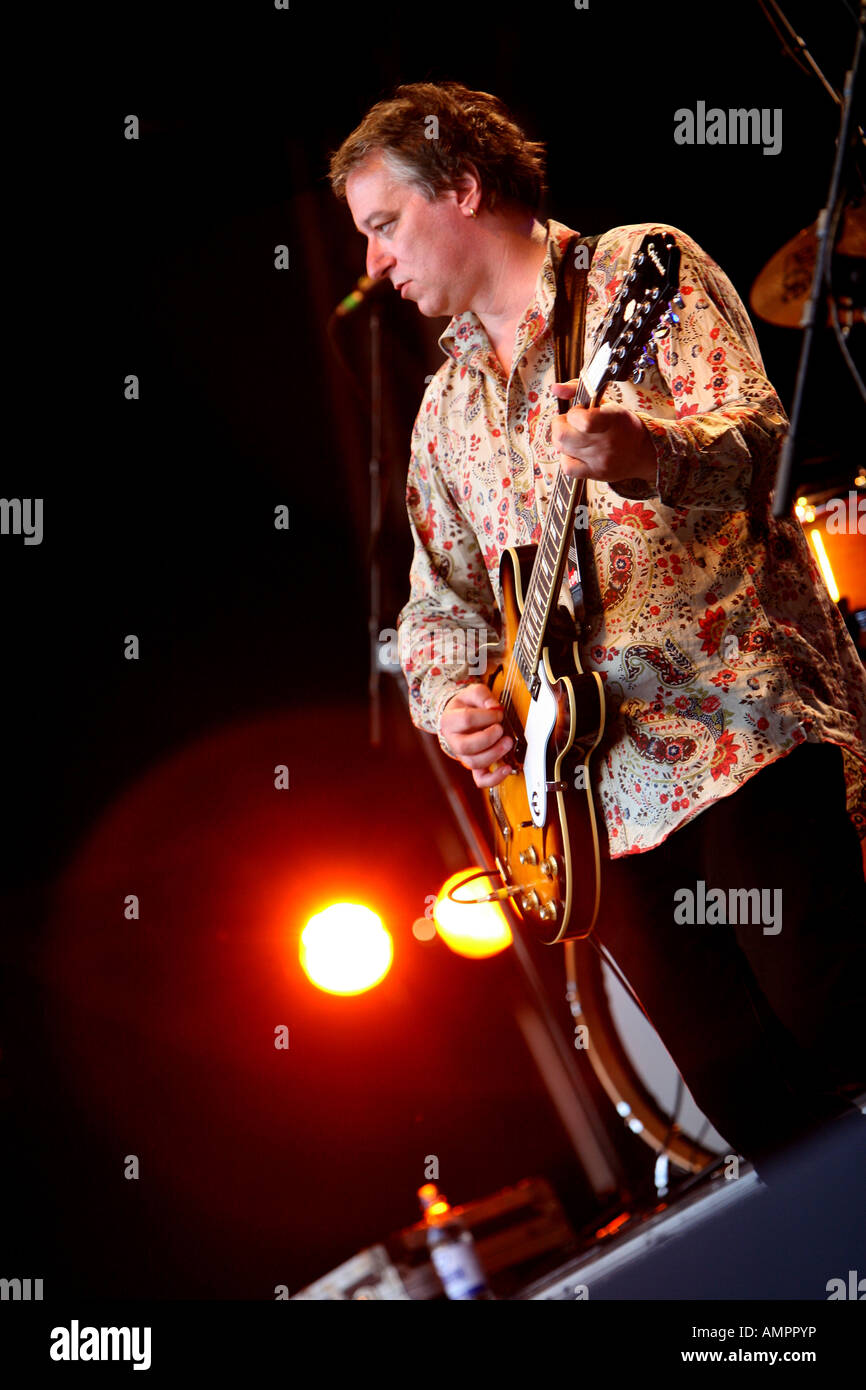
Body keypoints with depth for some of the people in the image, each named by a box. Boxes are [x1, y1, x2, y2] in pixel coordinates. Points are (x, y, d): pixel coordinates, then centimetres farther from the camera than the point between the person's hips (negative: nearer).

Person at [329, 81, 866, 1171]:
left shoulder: (636, 271, 3)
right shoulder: (448, 405, 22)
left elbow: (757, 439, -11)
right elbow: (437, 595, 21)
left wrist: (638, 453, -32)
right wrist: (447, 695, -1)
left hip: (740, 721, -6)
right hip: (605, 787, 6)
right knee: (752, 1109, 1)